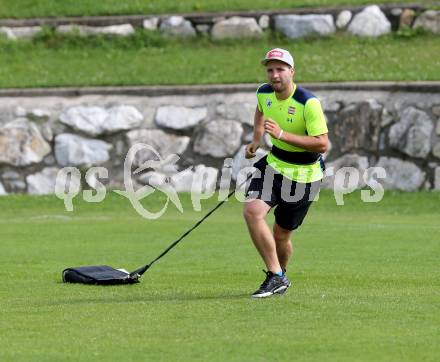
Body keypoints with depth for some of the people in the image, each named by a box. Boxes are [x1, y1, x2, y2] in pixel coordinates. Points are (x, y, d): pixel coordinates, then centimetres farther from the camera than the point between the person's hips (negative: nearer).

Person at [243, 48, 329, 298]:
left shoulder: (309, 103, -24)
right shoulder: (264, 93, -3)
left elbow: (322, 144, -28)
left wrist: (282, 134, -33)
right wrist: (256, 139, 12)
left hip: (304, 174, -5)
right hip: (274, 163, 5)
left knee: (281, 235, 3)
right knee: (252, 211, -20)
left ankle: (280, 276, 34)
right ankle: (276, 277, -14)